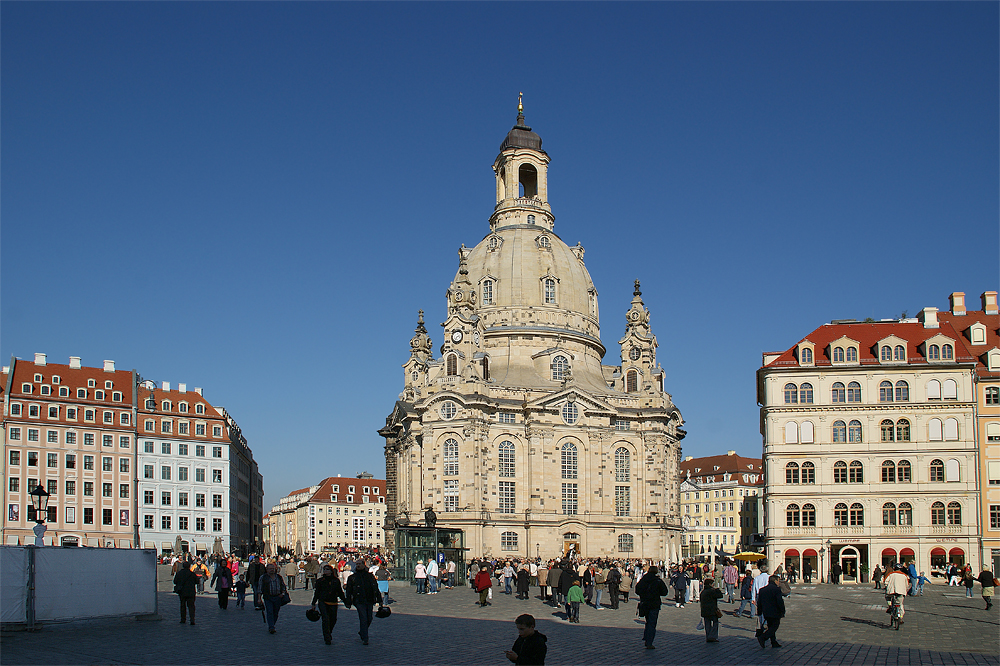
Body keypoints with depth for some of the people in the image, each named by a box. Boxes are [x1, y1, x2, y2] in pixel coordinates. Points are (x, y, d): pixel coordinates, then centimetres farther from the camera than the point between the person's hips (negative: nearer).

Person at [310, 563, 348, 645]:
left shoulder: (336, 581, 7)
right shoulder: (320, 580, 4)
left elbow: (340, 592, 15)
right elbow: (316, 592, 9)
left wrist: (345, 601, 12)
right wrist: (313, 603, 7)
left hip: (333, 603, 2)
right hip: (323, 602, -2)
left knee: (333, 620, 7)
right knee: (325, 620, -14)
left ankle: (329, 634, 34)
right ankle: (327, 638, -9)